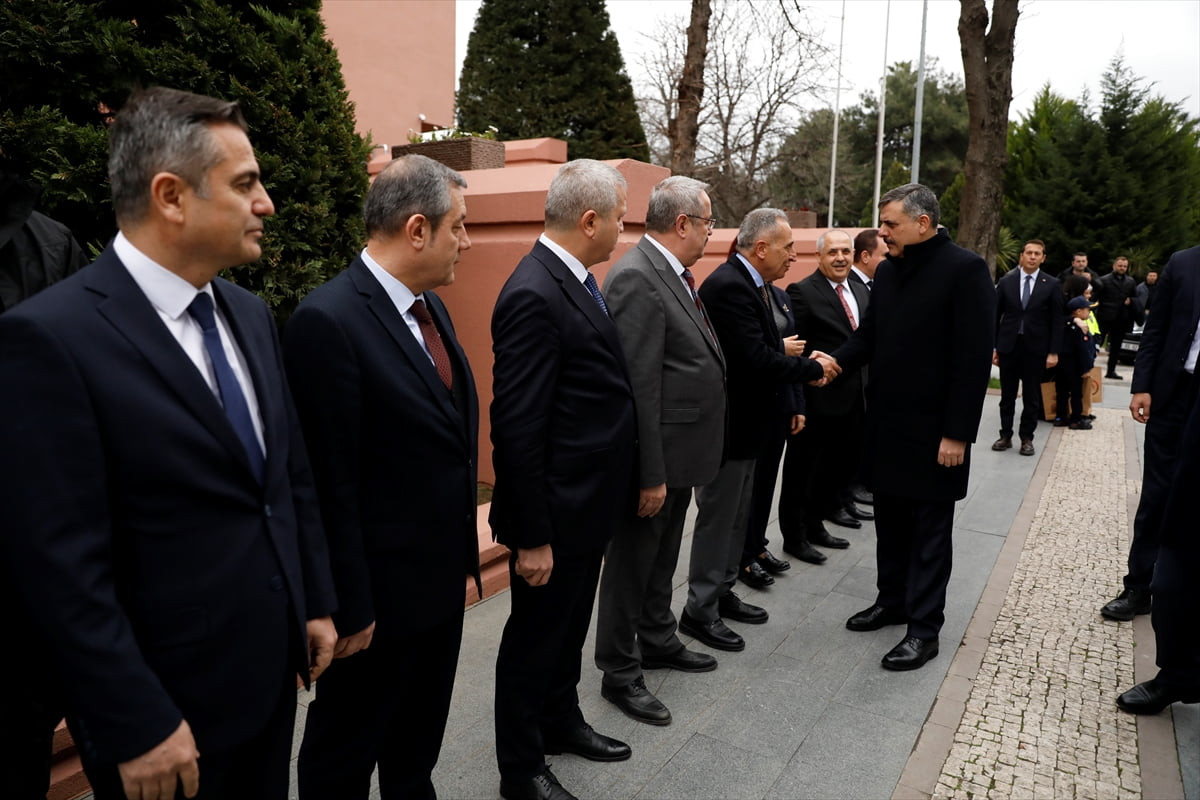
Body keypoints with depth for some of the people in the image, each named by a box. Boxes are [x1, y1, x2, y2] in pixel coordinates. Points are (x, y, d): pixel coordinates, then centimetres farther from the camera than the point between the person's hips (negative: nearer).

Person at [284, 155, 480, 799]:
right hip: (380, 593, -8)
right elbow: (330, 484, -21)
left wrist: (464, 556, 13)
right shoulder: (328, 321, -22)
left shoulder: (429, 305, 6)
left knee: (418, 748, 25)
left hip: (442, 578, 8)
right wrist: (348, 608, -17)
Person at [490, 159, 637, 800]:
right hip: (555, 511, -9)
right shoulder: (534, 296, -24)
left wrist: (617, 490, 15)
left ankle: (561, 721, 46)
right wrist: (532, 536, -21)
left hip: (588, 502, 9)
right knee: (535, 638, 10)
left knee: (569, 627, 25)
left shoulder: (574, 280, 7)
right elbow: (517, 428, -25)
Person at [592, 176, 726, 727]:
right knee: (632, 562, 6)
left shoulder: (672, 273, 10)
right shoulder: (636, 278, -21)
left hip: (681, 452, 10)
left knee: (662, 556, 23)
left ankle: (658, 642, 42)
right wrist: (650, 474, -24)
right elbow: (638, 386, -25)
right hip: (656, 455, -10)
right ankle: (620, 674, 22)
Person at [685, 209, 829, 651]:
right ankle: (700, 611, 16)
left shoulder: (748, 282, 9)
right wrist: (812, 368, -15)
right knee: (717, 518, 2)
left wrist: (793, 358, -6)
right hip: (727, 426, -10)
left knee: (735, 516, 19)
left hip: (746, 421, 10)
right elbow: (755, 359, -27)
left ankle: (721, 593, 34)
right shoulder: (727, 286, -22)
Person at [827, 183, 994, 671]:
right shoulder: (887, 271, 10)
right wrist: (838, 360, -8)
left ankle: (924, 627, 15)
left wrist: (957, 433, -17)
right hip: (886, 421, 7)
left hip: (933, 428, -6)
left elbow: (974, 356, -15)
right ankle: (892, 600, 32)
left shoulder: (964, 269, -12)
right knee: (890, 520, 16)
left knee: (930, 530, 5)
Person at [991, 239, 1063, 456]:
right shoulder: (1006, 282, 3)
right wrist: (993, 346, 1)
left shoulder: (1052, 286, 0)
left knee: (1031, 397, 7)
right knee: (1007, 395, 8)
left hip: (1035, 348, -1)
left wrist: (1053, 352, -5)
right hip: (1008, 345, 1)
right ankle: (1005, 435, 18)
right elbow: (996, 316, 5)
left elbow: (1057, 321, 0)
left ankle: (1027, 438, 16)